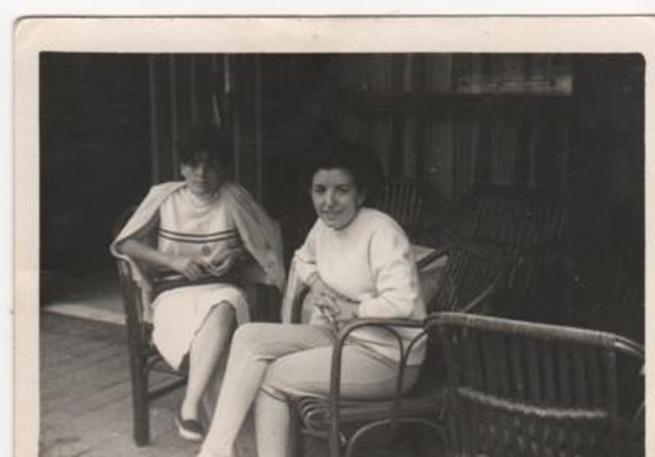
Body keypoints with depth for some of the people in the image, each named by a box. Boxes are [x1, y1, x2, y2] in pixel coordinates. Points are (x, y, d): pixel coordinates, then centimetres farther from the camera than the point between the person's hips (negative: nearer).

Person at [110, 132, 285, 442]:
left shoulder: (234, 198, 7)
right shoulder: (164, 196, 6)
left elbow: (269, 243, 14)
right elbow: (125, 244, 5)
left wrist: (236, 256, -7)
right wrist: (174, 261, -8)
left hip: (219, 288, 1)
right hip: (172, 291, -1)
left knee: (225, 306, -38)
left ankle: (189, 407, -43)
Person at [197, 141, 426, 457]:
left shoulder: (381, 233, -18)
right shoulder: (324, 227, 7)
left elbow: (403, 305, -28)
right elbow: (303, 259, 30)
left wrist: (352, 310, -15)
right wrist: (315, 281, 7)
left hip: (385, 357, -8)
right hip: (336, 336, 8)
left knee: (272, 378, -16)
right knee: (250, 336, -11)